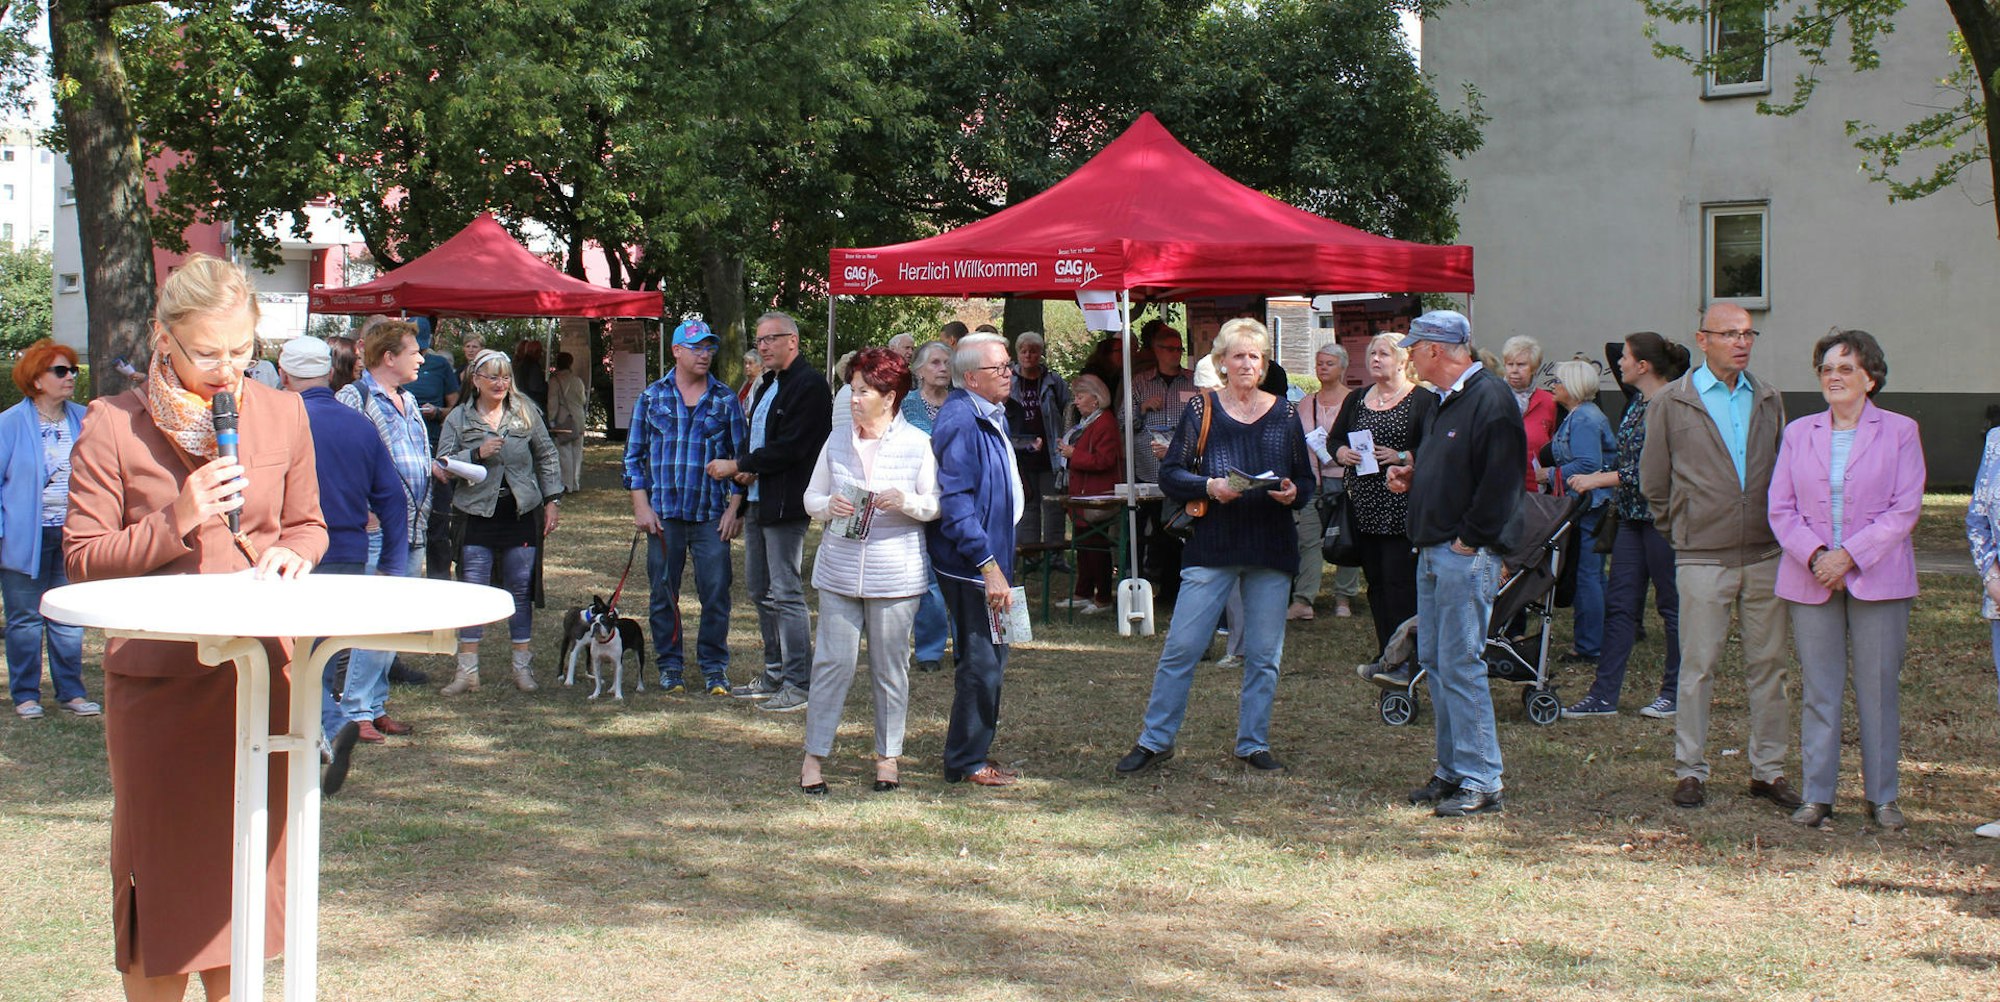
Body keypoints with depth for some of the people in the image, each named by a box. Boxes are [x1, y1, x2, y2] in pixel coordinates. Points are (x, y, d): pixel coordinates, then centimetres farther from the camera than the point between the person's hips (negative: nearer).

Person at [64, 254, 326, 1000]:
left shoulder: (281, 414, 6)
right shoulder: (112, 426, -5)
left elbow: (306, 524, 18)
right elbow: (82, 558, -4)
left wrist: (290, 555, -5)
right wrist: (176, 524, -18)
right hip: (157, 677, -3)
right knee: (162, 862, 4)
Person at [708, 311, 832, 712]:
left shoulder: (809, 385, -13)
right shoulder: (768, 383, 18)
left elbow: (790, 448, -20)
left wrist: (737, 465, -14)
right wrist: (748, 469, 0)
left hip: (784, 505, -10)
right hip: (758, 499, 10)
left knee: (786, 593, -8)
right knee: (761, 592, 15)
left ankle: (799, 684, -2)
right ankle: (774, 676, 24)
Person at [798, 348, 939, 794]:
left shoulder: (917, 444, -2)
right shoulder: (837, 441, 8)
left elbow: (936, 506, -1)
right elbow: (811, 497, 13)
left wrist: (906, 501, -20)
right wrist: (829, 504, -9)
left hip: (895, 574, -2)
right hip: (839, 571, 2)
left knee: (890, 668, 6)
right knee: (832, 662, -1)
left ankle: (887, 755, 18)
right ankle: (814, 755, 6)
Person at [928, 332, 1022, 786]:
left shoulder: (992, 417, 14)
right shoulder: (960, 421, -18)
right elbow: (955, 502, -24)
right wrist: (989, 566, -25)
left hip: (990, 559, 10)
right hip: (971, 563, -10)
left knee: (988, 657, 16)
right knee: (981, 662, -4)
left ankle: (971, 754, 26)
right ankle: (965, 762, 6)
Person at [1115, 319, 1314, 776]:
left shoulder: (1284, 413, 8)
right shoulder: (1202, 411, 2)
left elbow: (1306, 478, 12)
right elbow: (1170, 474, -1)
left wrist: (1293, 493, -9)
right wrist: (1210, 486, -18)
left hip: (1272, 548, 2)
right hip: (1212, 545, -2)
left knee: (1263, 655, 6)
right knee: (1182, 646, -3)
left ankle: (1253, 743, 19)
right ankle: (1156, 739, 8)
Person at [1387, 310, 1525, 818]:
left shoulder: (1490, 399, -14)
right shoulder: (1445, 401, 17)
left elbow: (1500, 479, -21)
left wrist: (1470, 539, -18)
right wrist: (1412, 477, 11)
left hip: (1466, 555, -10)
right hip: (1433, 552, 10)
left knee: (1460, 665, -9)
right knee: (1435, 661, 12)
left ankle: (1481, 781, -3)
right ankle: (1453, 770, 21)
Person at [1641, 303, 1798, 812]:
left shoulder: (1769, 399, 10)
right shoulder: (1671, 404, 0)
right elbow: (1653, 482, 6)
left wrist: (1782, 528, 11)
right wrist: (1681, 531, 6)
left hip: (1765, 554, 3)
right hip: (1703, 556, -3)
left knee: (1768, 665, 7)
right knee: (1697, 666, 0)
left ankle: (1768, 769, 15)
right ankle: (1690, 770, 9)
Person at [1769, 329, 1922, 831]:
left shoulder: (1899, 431, 3)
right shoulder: (1798, 433, 11)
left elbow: (1905, 509, -4)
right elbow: (1781, 508, 6)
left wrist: (1849, 555, -13)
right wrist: (1814, 555, -11)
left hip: (1877, 578, -2)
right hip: (1810, 579, 2)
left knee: (1878, 689, 1)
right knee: (1817, 690, 3)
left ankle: (1882, 796, 11)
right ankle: (1817, 795, 9)